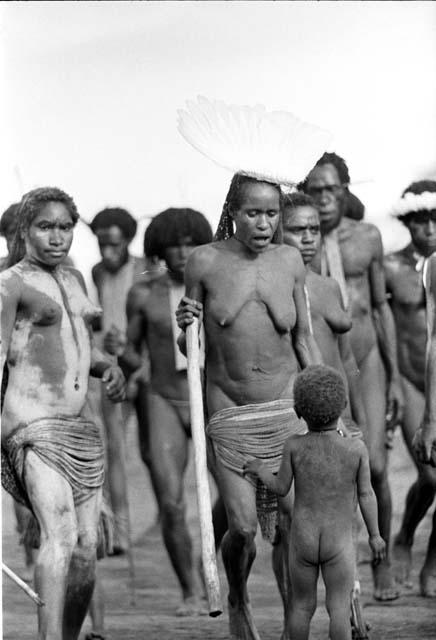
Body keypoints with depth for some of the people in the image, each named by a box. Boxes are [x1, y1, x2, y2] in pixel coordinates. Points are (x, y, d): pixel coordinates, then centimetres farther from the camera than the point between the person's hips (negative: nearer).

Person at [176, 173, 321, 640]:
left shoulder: (289, 260, 0)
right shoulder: (204, 262, -5)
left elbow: (304, 340, 10)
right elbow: (189, 350, 6)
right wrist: (185, 326, -17)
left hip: (287, 408, 1)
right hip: (228, 413, -1)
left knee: (291, 525, -5)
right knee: (243, 528, -6)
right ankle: (237, 601, 25)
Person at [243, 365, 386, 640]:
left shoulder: (295, 446, -8)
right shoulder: (356, 449, -10)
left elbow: (281, 488, 1)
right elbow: (366, 495, -5)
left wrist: (262, 471, 21)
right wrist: (375, 535, 6)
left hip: (302, 540, 2)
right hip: (339, 542, -2)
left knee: (302, 604, 15)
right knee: (339, 606, 1)